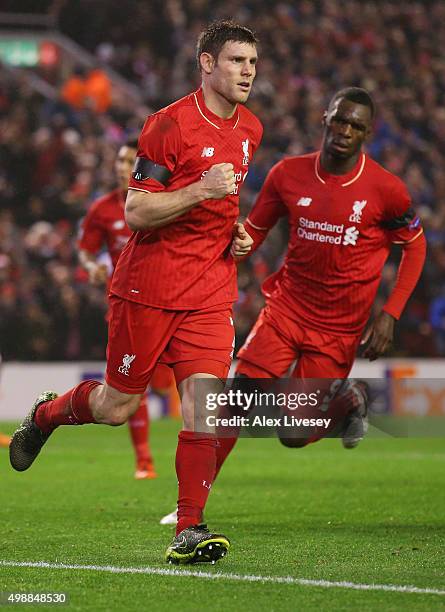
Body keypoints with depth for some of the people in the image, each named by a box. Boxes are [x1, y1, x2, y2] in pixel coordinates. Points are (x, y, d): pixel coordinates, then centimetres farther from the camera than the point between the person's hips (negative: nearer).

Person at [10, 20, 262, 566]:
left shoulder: (249, 130, 10)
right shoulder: (169, 125, -14)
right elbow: (135, 212, -16)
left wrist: (237, 233, 10)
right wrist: (199, 191, -28)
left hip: (210, 293, 5)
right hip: (147, 287, -5)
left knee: (203, 406, -10)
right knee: (117, 406, 6)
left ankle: (189, 530, -8)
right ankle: (46, 413, 38)